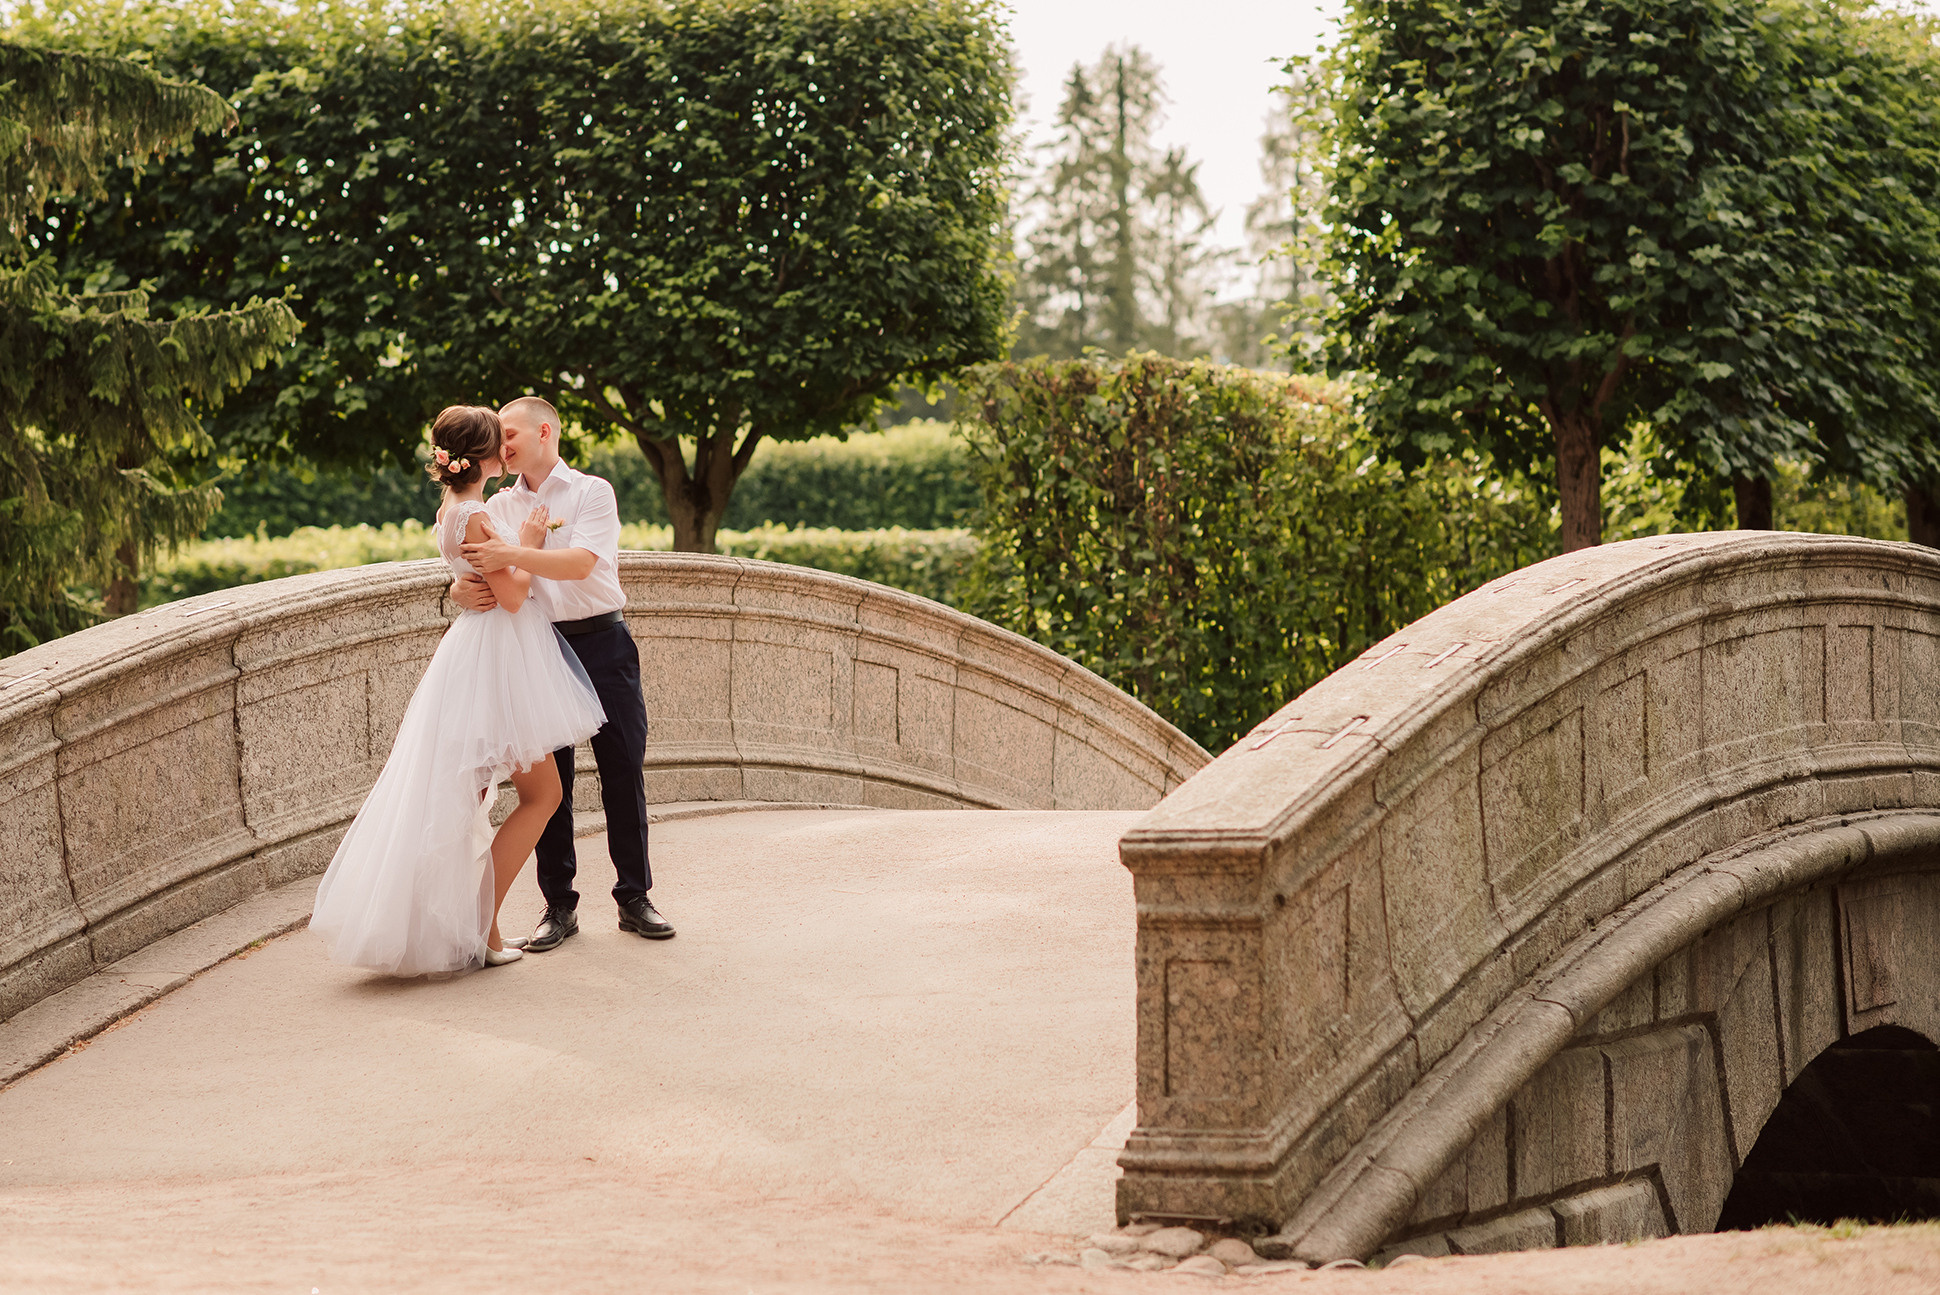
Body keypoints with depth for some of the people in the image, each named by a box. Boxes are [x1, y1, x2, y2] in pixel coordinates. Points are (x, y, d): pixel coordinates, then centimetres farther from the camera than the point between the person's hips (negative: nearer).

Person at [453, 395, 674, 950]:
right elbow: (476, 568, 4)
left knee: (623, 769, 1)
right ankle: (559, 906, 10)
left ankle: (634, 897, 12)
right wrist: (464, 590, -21)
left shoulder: (592, 492, -1)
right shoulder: (500, 506, 11)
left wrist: (510, 555, -28)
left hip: (601, 640, -3)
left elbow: (581, 563, -17)